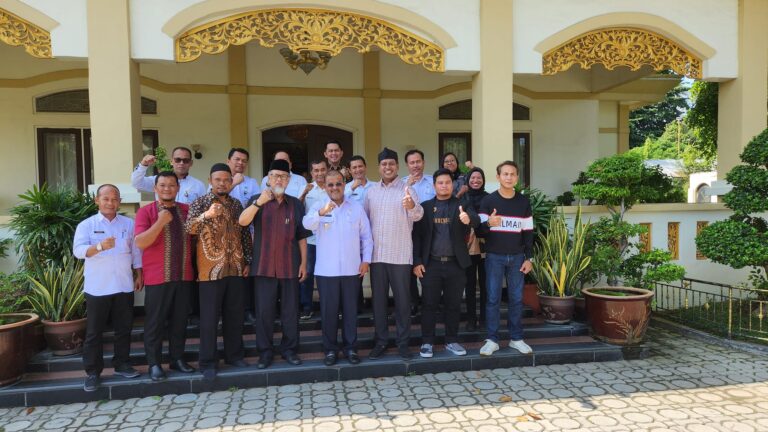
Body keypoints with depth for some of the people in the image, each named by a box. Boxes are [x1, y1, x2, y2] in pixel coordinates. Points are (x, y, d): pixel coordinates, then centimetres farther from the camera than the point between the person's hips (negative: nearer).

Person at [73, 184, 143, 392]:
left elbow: (136, 251, 12)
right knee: (94, 332, 5)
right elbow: (78, 250, -17)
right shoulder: (86, 225, -2)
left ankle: (122, 364, 24)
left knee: (124, 328, 11)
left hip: (124, 286, 3)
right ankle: (92, 372, 14)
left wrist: (139, 275, 9)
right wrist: (100, 246, -34)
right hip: (97, 288, -2)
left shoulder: (129, 224, 6)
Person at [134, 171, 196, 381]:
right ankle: (154, 364, 18)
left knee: (179, 321, 12)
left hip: (184, 276, 4)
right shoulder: (146, 211, -4)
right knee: (155, 322, 5)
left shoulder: (187, 210, 7)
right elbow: (140, 243, -14)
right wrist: (160, 222, -20)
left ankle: (177, 358, 25)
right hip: (157, 278, -3)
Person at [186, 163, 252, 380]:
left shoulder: (237, 205, 10)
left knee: (235, 315, 11)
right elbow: (189, 229, -19)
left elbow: (245, 234, 13)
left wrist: (248, 261, 7)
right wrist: (205, 215, -37)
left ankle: (235, 354, 25)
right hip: (211, 270, -4)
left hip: (236, 269, 4)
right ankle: (208, 362, 13)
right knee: (210, 317, 2)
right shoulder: (200, 203, -3)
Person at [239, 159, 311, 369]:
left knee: (290, 310, 7)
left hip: (290, 266, 2)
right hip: (264, 265, -1)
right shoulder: (257, 200, 4)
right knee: (264, 311, 3)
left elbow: (302, 236, 9)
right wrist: (259, 202, -29)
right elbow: (242, 221, -15)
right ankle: (265, 352, 14)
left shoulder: (295, 204, 8)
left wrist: (304, 262, 3)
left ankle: (289, 349, 19)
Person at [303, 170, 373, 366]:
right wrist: (321, 212, -40)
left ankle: (351, 348, 22)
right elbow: (307, 224, -21)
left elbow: (366, 236, 7)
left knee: (350, 310, 10)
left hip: (351, 269, 1)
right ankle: (330, 349, 19)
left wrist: (366, 260, 0)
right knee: (328, 311, 6)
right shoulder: (318, 207, 0)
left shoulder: (357, 208, 5)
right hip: (326, 270, -1)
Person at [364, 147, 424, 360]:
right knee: (378, 299, 9)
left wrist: (411, 206, -43)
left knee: (402, 300, 5)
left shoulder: (407, 189, -4)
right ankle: (380, 341, 21)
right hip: (377, 254, 4)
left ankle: (403, 342, 16)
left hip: (401, 255, -3)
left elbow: (417, 215, -19)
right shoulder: (371, 191, 9)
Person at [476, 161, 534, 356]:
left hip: (517, 257, 2)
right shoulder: (488, 200, -1)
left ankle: (516, 338, 18)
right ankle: (492, 340, 8)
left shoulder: (524, 201, 6)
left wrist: (528, 258, 4)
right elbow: (479, 231, -4)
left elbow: (528, 232, 9)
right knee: (493, 299, 0)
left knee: (517, 298, 6)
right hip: (494, 257, -2)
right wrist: (488, 223, -27)